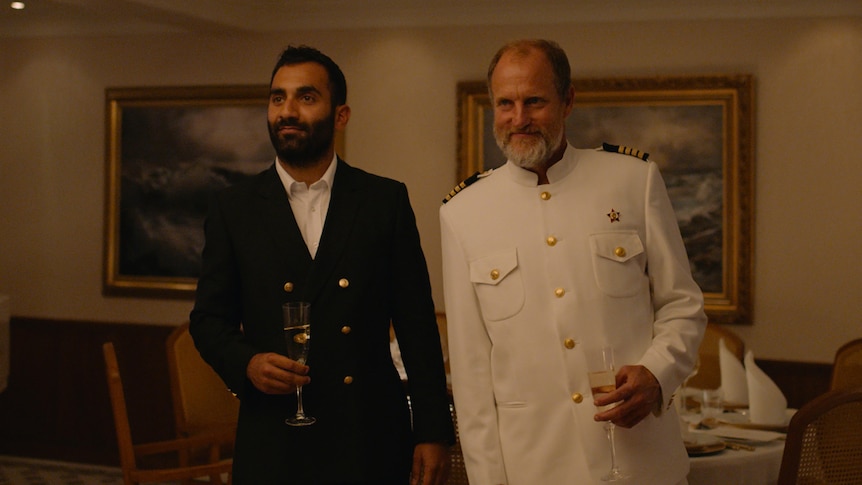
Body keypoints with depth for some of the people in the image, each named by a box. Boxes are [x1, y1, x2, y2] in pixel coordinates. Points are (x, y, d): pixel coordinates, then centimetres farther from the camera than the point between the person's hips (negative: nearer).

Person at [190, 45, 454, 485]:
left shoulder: (386, 200, 2)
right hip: (273, 444, 0)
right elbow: (209, 318, 8)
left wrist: (433, 432, -2)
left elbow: (417, 324, 2)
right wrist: (246, 364, -13)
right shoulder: (233, 208, 4)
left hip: (372, 440, 0)